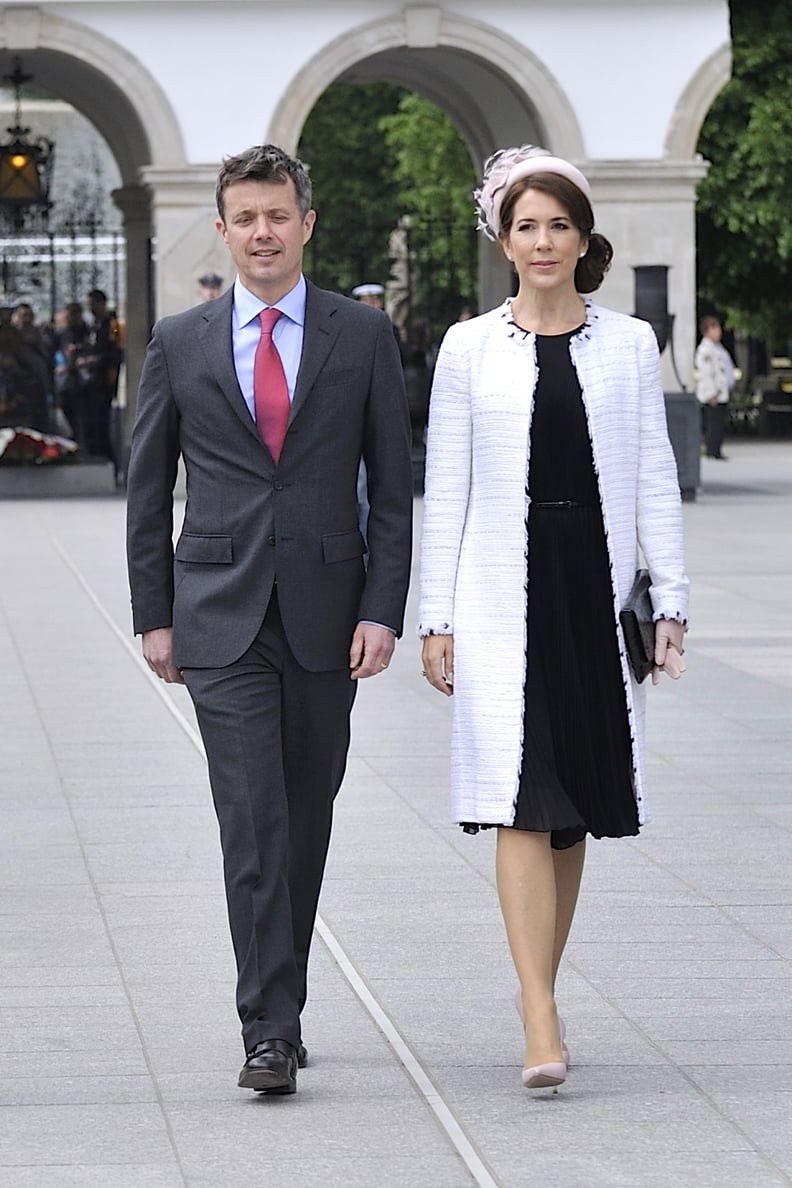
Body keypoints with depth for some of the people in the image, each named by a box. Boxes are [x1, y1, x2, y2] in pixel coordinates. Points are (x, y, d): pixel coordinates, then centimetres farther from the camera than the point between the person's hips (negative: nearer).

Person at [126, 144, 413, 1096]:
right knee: (253, 822, -10)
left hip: (325, 617, 1)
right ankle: (269, 1030, -12)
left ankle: (281, 999, 25)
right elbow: (148, 490, 10)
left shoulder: (363, 337, 4)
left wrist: (383, 611, -5)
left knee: (306, 821, 10)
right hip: (221, 622, -1)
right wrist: (155, 615, 4)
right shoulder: (178, 344, 5)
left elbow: (392, 488, 3)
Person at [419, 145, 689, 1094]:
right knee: (522, 801, -12)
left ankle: (539, 985, 26)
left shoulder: (629, 345, 7)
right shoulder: (469, 349, 3)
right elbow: (444, 490, 4)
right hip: (503, 589, -2)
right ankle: (541, 1021, -17)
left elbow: (654, 479, 7)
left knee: (575, 805, 10)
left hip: (597, 587, 2)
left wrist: (669, 599, 1)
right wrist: (437, 617, 0)